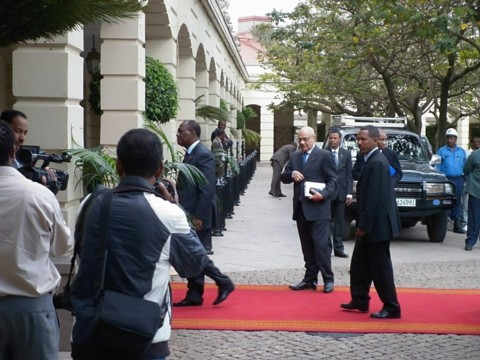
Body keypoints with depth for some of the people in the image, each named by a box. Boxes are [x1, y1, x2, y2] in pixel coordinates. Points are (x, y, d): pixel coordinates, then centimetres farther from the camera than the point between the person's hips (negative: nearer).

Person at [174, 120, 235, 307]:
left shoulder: (203, 155, -16)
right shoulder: (190, 154, 14)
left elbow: (207, 190, -21)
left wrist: (198, 217, -22)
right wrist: (190, 215, 16)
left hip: (198, 217, -9)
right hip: (190, 215, 9)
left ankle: (224, 283, 7)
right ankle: (194, 295, 16)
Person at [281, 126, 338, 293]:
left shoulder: (324, 155, -4)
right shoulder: (294, 156, 14)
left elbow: (333, 180, -7)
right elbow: (283, 177, 14)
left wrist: (323, 195, -22)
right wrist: (291, 174, -9)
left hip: (318, 208, -6)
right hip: (301, 208, 6)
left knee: (321, 244, -7)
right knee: (307, 247, 11)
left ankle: (328, 279, 1)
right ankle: (310, 279, 17)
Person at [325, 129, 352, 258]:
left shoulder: (346, 154, 6)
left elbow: (349, 175, 4)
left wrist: (349, 193, -3)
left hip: (341, 192, 3)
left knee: (339, 222, 6)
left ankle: (338, 248, 10)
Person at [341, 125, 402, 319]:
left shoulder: (377, 163, -20)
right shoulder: (371, 160, 11)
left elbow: (376, 198, -24)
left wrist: (364, 226, -21)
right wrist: (362, 224, 16)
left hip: (377, 226, -10)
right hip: (369, 226, 10)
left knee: (380, 268, -2)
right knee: (359, 265, 17)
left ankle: (391, 308, 7)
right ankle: (359, 300, 28)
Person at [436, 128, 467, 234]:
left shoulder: (462, 152, 14)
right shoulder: (441, 151, 4)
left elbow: (465, 167, 16)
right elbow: (437, 167, 2)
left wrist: (464, 179, 7)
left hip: (458, 180, 3)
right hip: (446, 179, -3)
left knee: (457, 202, 4)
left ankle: (457, 224, 8)